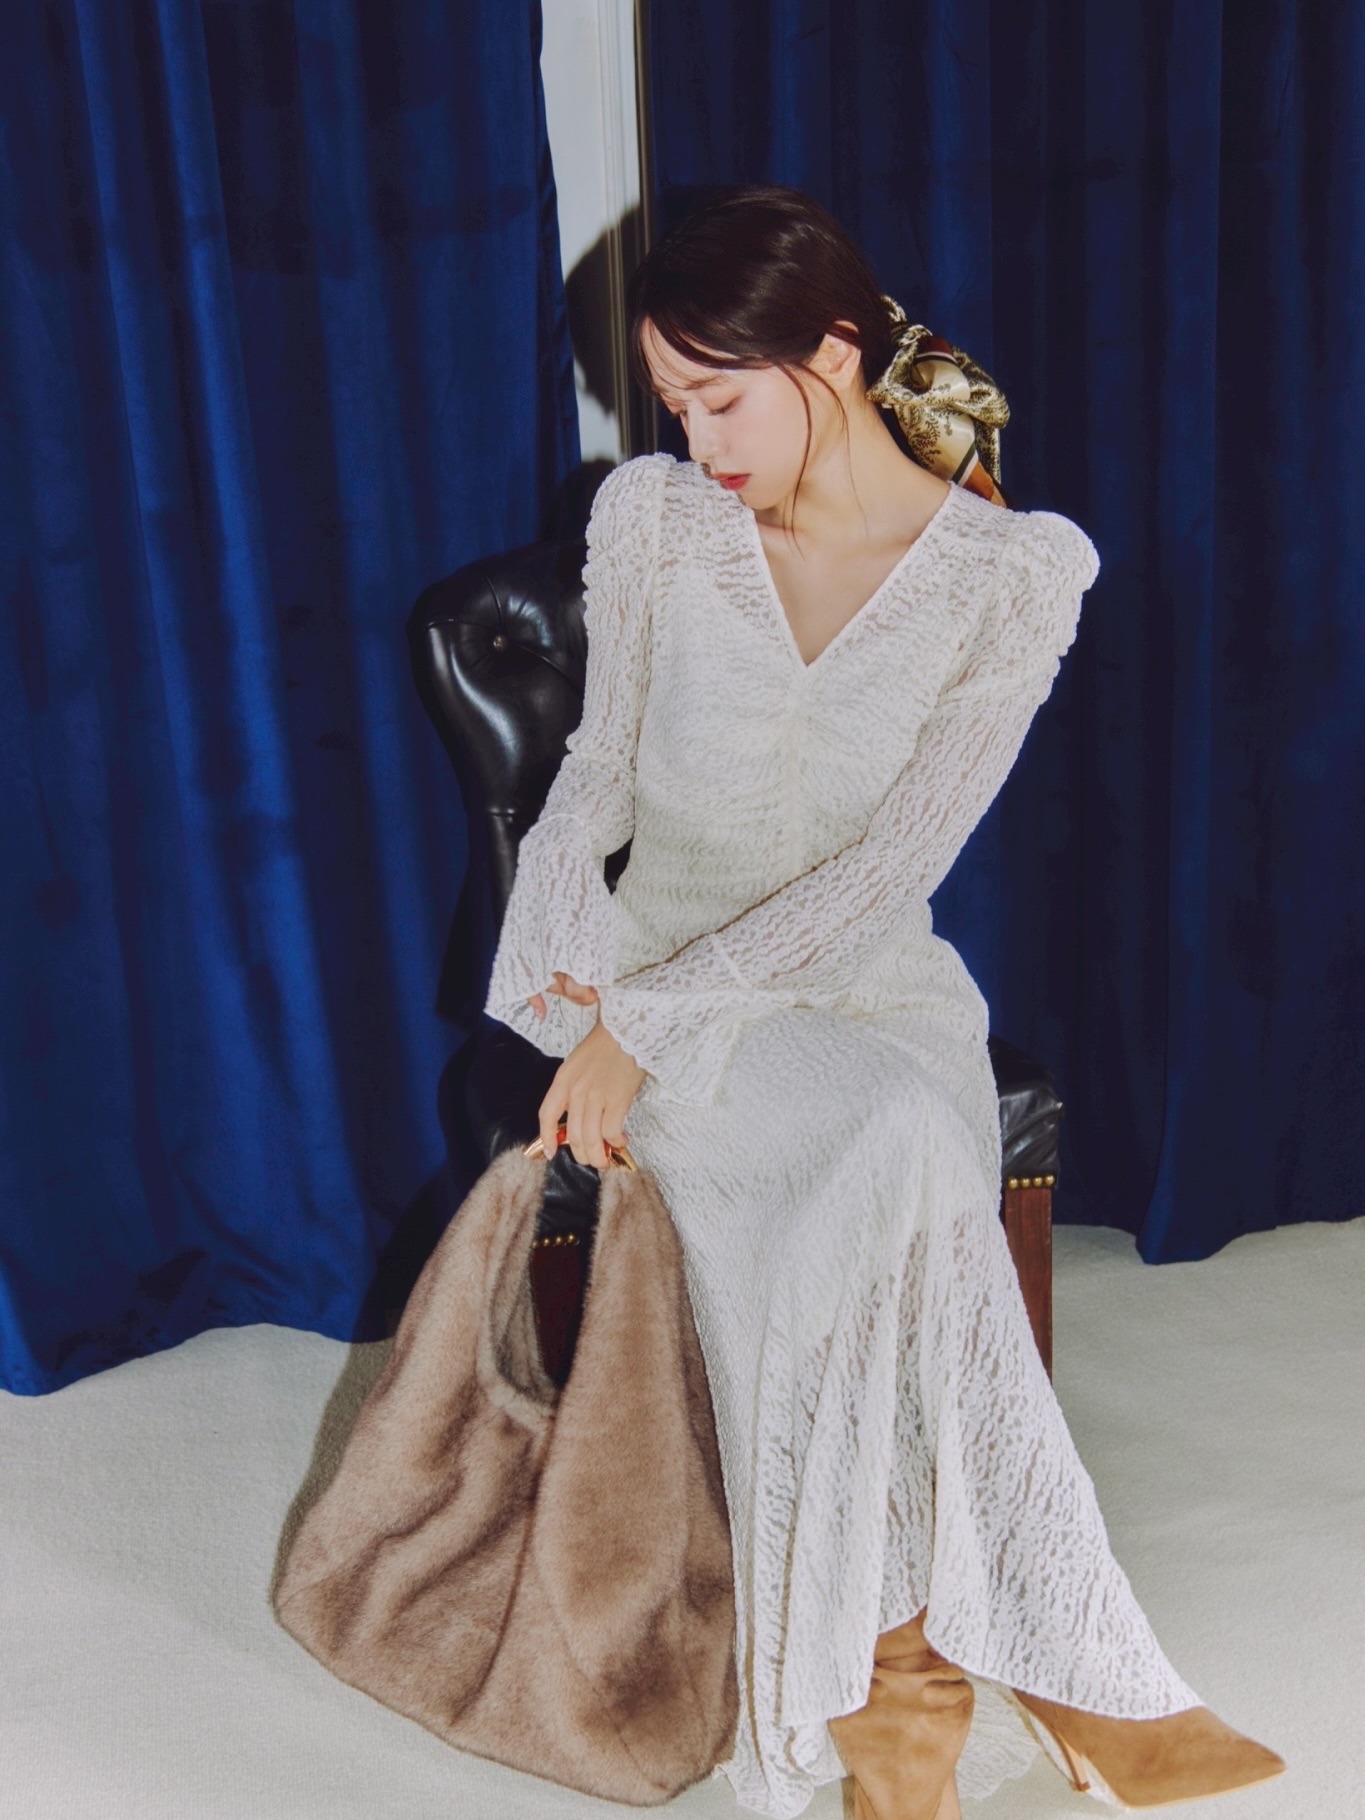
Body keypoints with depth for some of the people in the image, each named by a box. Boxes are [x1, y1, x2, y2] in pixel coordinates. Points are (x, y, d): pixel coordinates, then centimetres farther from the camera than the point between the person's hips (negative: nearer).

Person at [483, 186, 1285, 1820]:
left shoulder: (1016, 571, -9)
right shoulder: (650, 520, -3)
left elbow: (898, 862, -15)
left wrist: (651, 1019, -20)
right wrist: (558, 920, -11)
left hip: (870, 979, 0)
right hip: (657, 976, 0)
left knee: (857, 1236, -34)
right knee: (899, 1150, -33)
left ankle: (893, 1681, -17)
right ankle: (1014, 1664, -22)